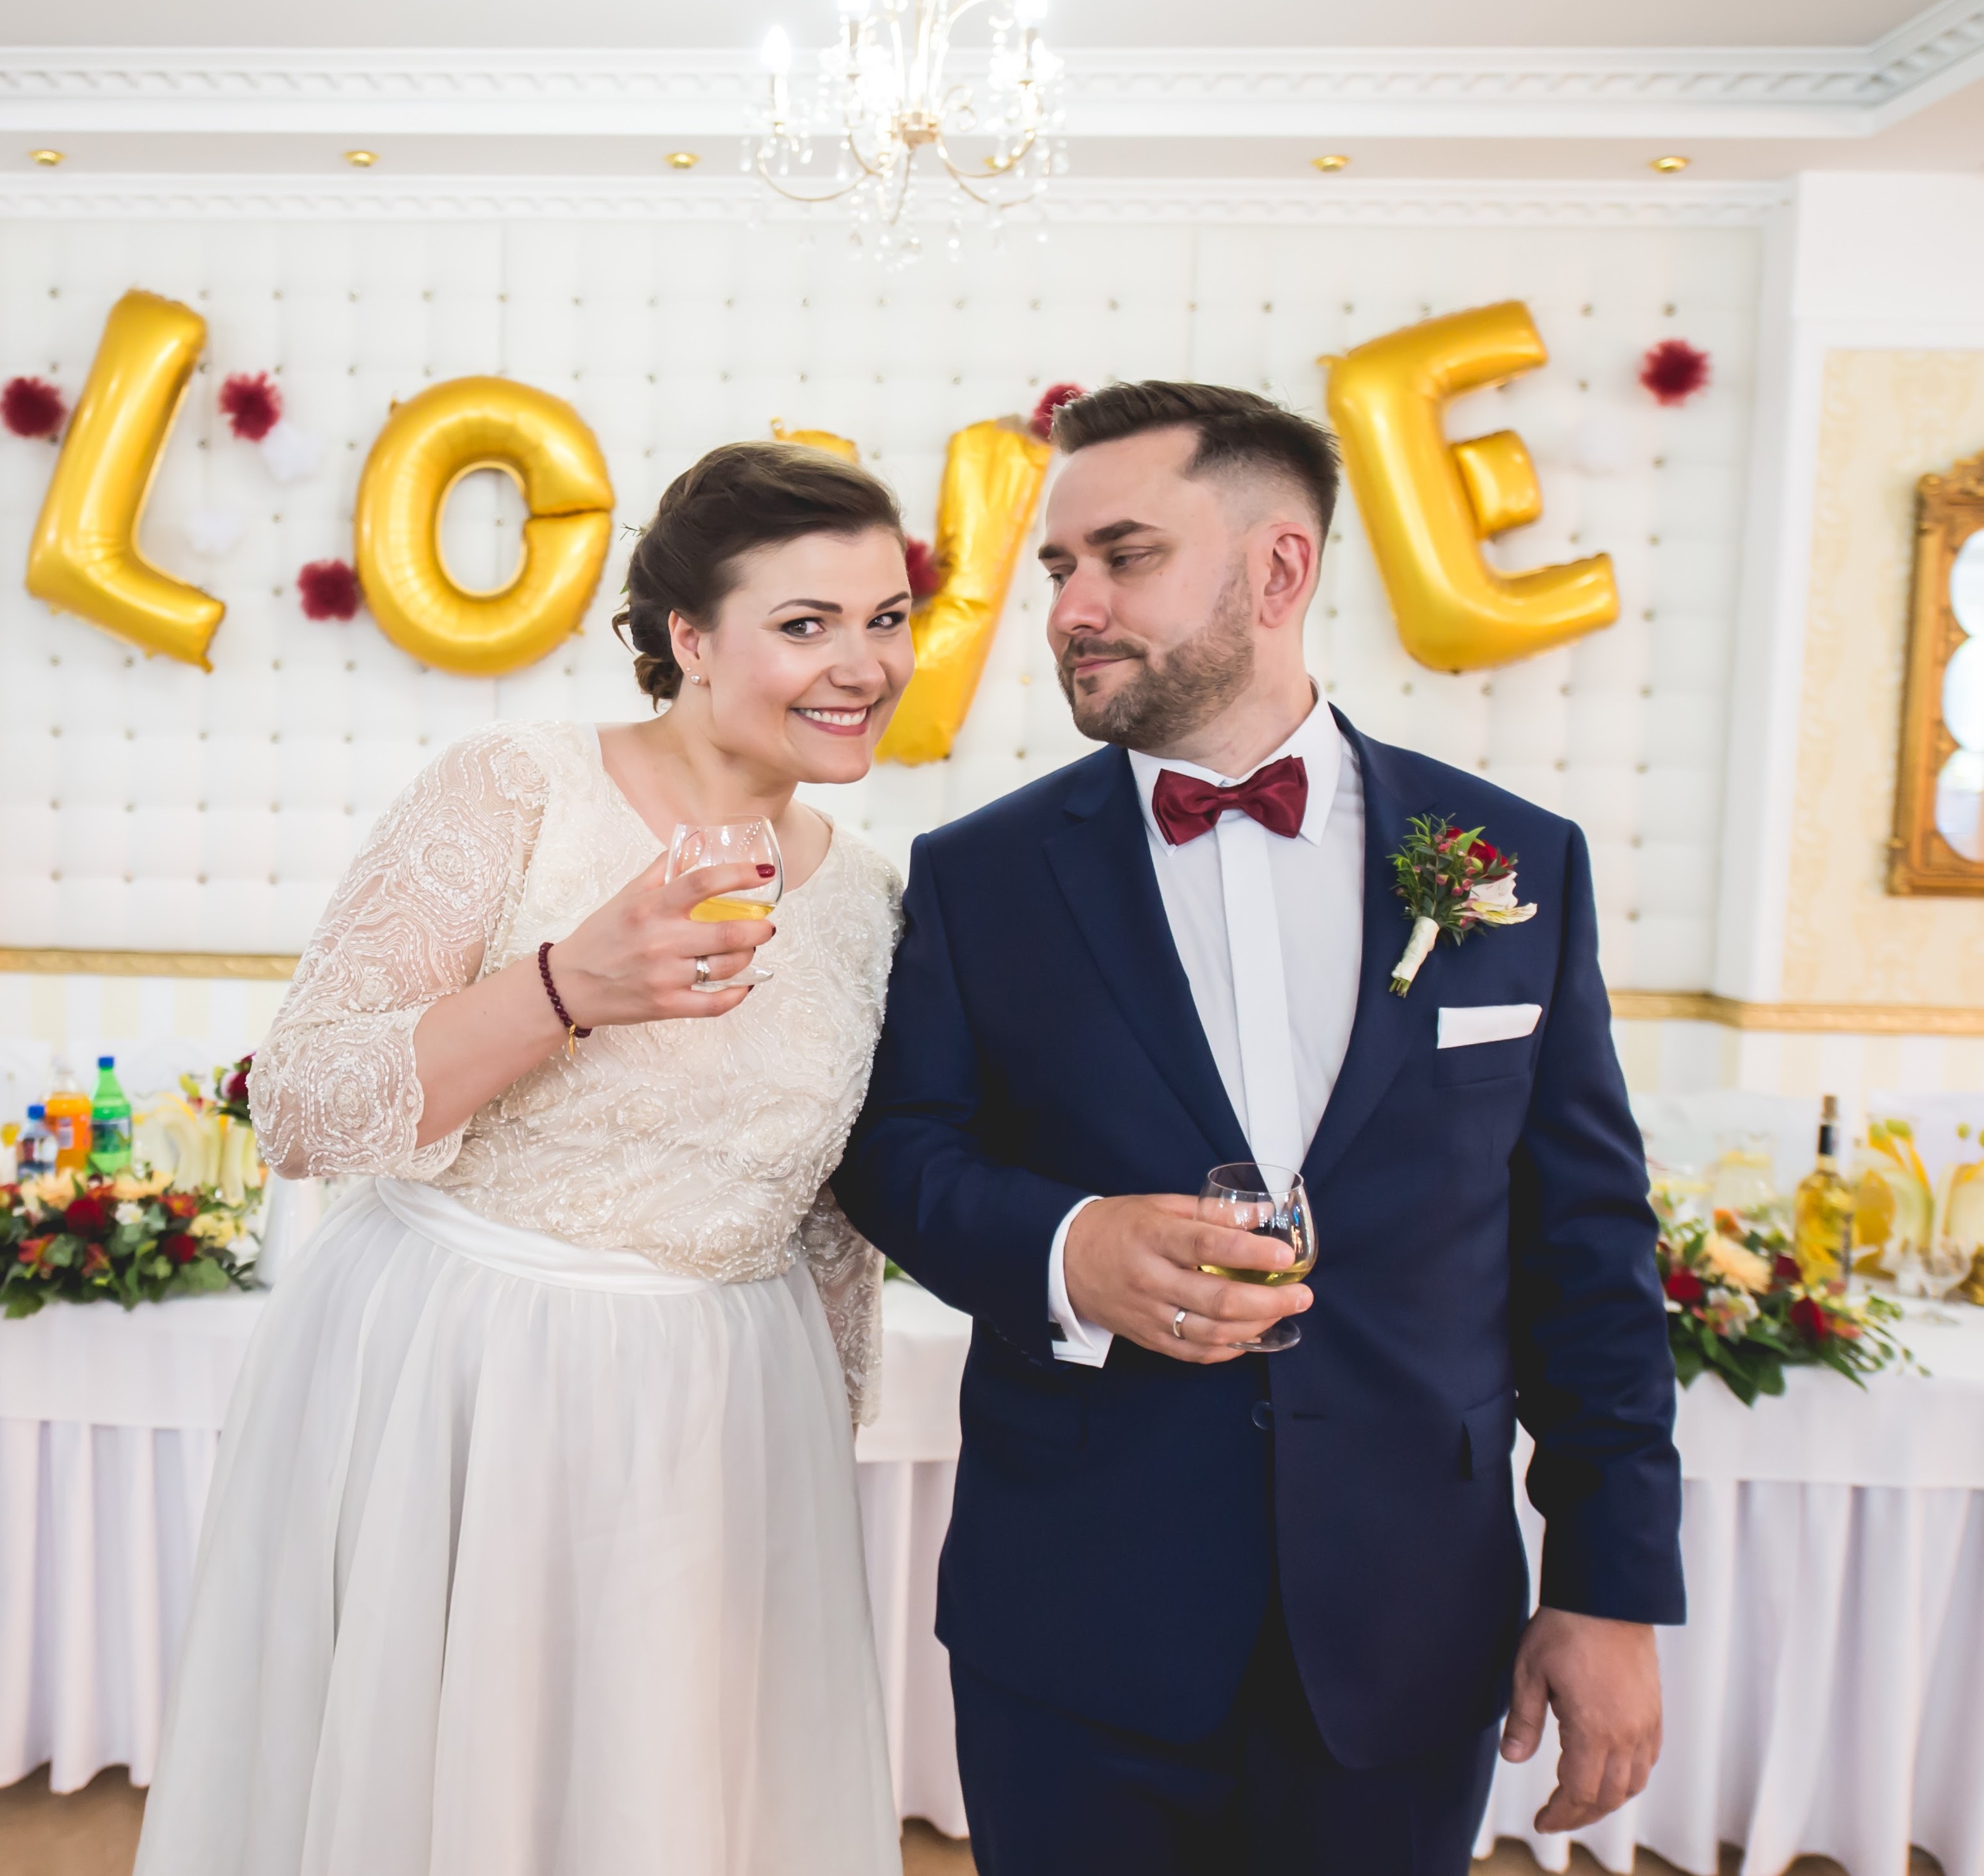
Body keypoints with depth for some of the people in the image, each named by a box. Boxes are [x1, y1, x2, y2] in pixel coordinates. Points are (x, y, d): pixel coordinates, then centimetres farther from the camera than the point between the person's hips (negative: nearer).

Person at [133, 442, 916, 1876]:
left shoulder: (873, 903, 3)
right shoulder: (519, 790, -12)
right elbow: (300, 1107, -15)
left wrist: (821, 1454, 15)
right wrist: (571, 984, -28)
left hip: (716, 1435, 4)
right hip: (438, 1392, -3)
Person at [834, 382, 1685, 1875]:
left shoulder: (1519, 860, 0)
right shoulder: (978, 874, -1)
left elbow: (1588, 1244, 2)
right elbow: (901, 1151, 1)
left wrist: (1615, 1589, 1)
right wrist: (1066, 1251, -20)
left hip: (1410, 1644, 1)